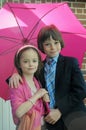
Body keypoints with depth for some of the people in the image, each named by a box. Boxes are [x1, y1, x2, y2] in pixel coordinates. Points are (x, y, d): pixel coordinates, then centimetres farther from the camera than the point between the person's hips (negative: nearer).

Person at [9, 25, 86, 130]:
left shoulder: (71, 62, 3)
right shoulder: (40, 67, 13)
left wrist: (60, 111, -9)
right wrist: (16, 75, -4)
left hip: (72, 113, -2)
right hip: (51, 119, 3)